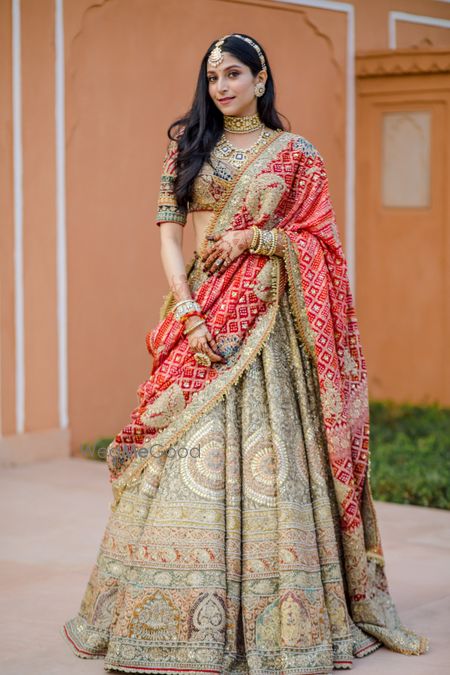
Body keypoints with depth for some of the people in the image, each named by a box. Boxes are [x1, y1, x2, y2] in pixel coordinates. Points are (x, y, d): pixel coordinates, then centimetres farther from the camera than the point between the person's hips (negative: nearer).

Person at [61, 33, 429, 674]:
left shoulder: (295, 153, 8)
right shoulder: (188, 146, 11)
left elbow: (318, 240, 4)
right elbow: (169, 234, 4)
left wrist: (253, 238, -11)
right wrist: (187, 309, -9)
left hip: (266, 319, -1)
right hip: (200, 311, 1)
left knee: (266, 447, -5)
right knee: (187, 450, -4)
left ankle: (282, 617, 3)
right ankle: (179, 612, 2)